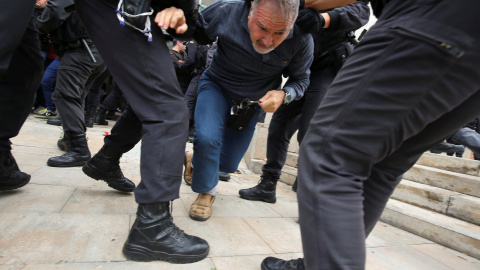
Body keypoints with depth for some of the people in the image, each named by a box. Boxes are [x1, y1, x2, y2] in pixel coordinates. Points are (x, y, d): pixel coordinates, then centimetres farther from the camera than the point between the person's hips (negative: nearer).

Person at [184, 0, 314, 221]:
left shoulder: (302, 41, -26)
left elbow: (300, 80, -11)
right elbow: (195, 32, -14)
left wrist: (283, 95, -33)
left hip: (253, 102, 2)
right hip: (216, 86, -1)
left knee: (228, 164, 10)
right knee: (207, 138, -29)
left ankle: (197, 161, 47)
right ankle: (206, 191, 4)